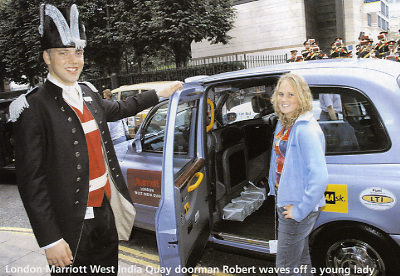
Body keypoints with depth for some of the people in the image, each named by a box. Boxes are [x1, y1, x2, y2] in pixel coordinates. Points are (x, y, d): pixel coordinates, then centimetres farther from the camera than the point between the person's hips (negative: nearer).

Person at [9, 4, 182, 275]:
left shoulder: (88, 93, 6)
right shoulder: (33, 108, -15)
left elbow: (117, 109, 27)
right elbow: (31, 181, -16)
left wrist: (158, 94, 33)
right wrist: (50, 240, -17)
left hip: (106, 211, 7)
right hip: (72, 227, -6)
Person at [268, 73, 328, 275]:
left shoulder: (305, 129, -24)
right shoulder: (283, 123, 5)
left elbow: (319, 177, -30)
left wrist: (300, 210, -23)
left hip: (298, 206, -9)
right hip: (285, 202, 9)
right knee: (301, 258, 27)